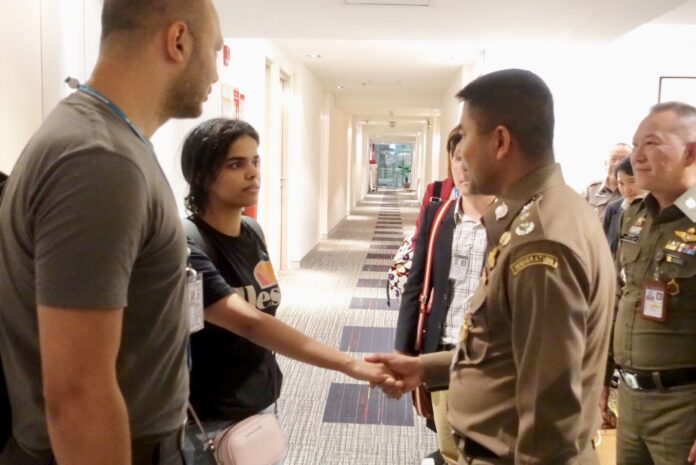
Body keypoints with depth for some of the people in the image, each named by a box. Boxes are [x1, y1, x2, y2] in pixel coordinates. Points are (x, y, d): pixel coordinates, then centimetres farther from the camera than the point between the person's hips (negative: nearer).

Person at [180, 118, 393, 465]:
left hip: (261, 404, 7)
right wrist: (350, 365, -38)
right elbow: (248, 322, -34)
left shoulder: (253, 233, 2)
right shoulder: (188, 247, -21)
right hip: (210, 423, -6)